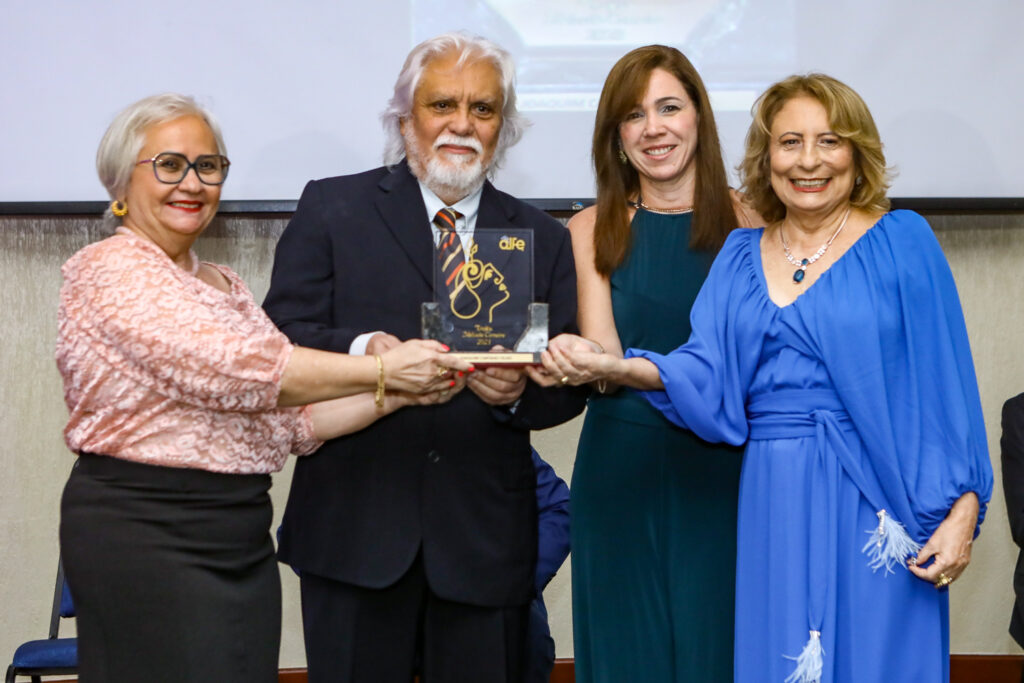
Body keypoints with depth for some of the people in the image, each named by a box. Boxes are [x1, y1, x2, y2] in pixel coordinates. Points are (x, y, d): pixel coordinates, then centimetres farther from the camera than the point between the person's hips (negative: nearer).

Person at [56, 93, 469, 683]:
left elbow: (288, 421, 14)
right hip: (145, 535, -8)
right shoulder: (109, 269, -9)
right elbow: (229, 369, -21)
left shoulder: (225, 285, 18)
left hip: (242, 539, 8)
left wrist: (397, 394, 0)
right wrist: (381, 369, -20)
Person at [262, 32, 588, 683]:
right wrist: (360, 353, -22)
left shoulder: (544, 239, 12)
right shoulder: (332, 208, 5)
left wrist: (522, 391, -16)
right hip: (356, 524, -2)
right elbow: (281, 337, -3)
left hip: (485, 533, 2)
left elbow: (570, 378, 7)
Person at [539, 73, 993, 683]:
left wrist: (963, 512, -11)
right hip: (774, 506, 3)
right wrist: (609, 368, -18)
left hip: (876, 509, -3)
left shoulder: (901, 242, 0)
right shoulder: (742, 256, 11)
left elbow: (945, 384, -4)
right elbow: (704, 371, 0)